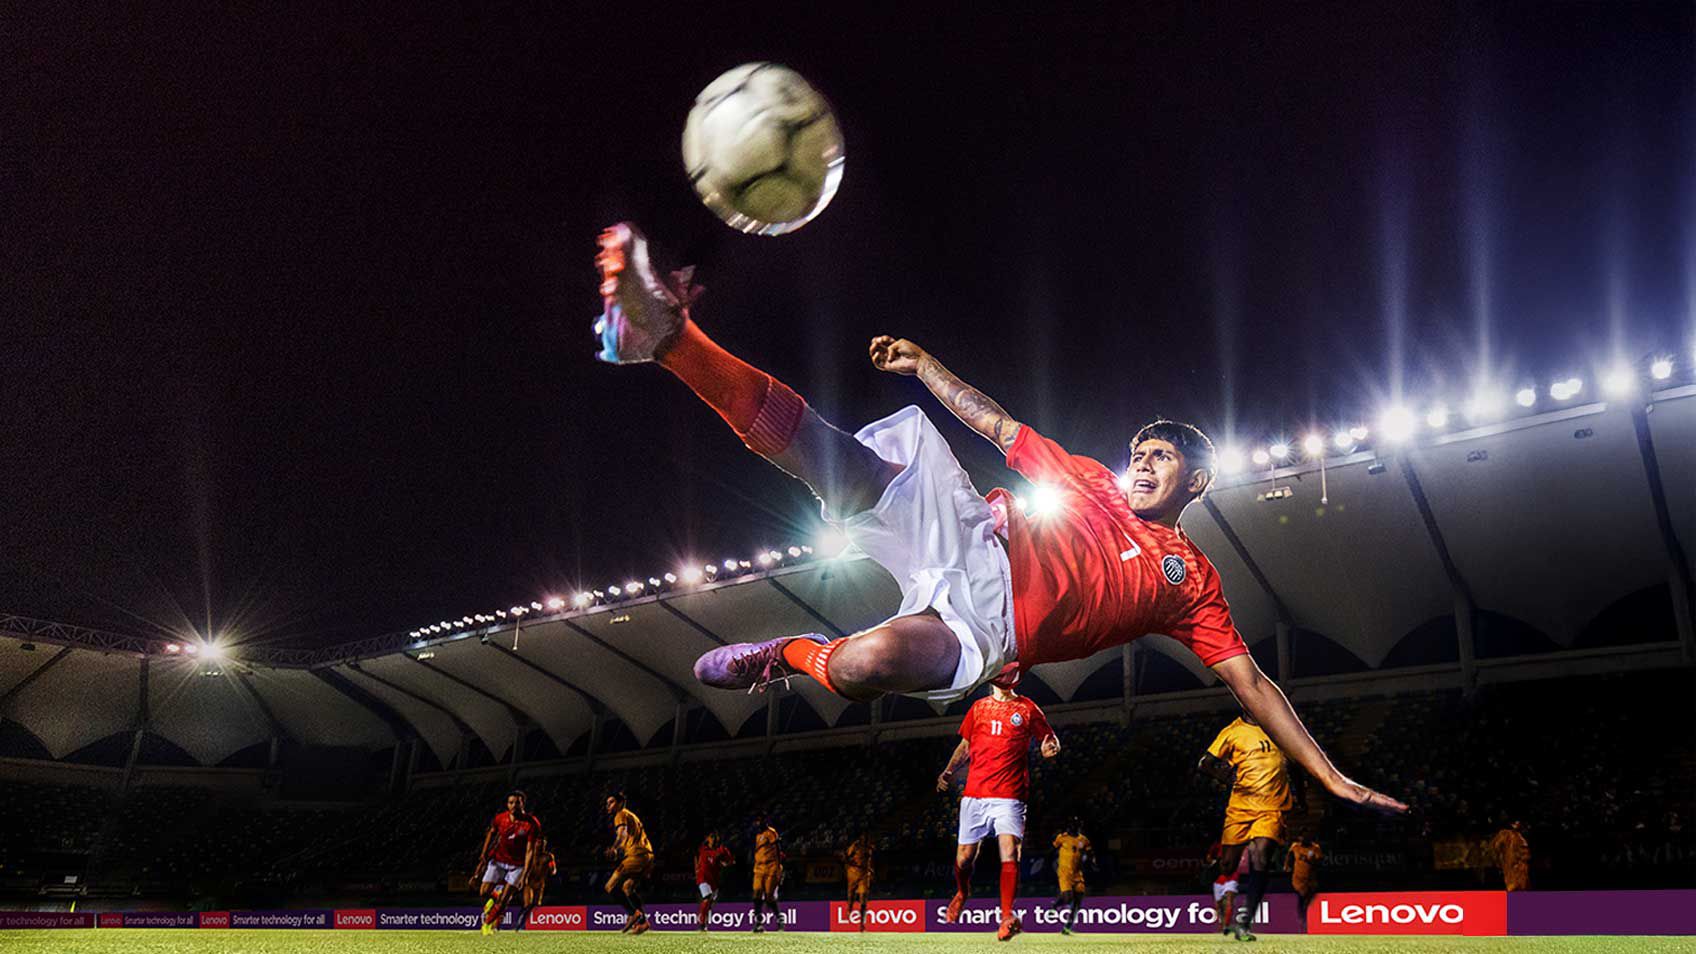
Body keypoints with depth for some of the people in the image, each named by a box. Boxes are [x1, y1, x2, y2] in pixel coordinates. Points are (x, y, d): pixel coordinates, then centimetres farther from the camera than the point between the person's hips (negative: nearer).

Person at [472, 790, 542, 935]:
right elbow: (491, 833, 10)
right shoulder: (500, 818, -11)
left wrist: (525, 874, -23)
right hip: (498, 859, 2)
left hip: (517, 864, -2)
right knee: (484, 893, -5)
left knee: (504, 899, -6)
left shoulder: (532, 824, -21)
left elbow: (530, 850, -18)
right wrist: (484, 854, 6)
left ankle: (487, 924, 15)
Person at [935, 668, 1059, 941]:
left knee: (1009, 852, -19)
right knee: (965, 855, 7)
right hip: (974, 793, 2)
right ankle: (962, 893, 38)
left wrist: (1050, 748, -14)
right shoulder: (979, 707, 13)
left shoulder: (1027, 708, 6)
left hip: (1009, 795, -2)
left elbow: (1051, 740, 10)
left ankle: (1008, 916, -14)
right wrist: (949, 771, 8)